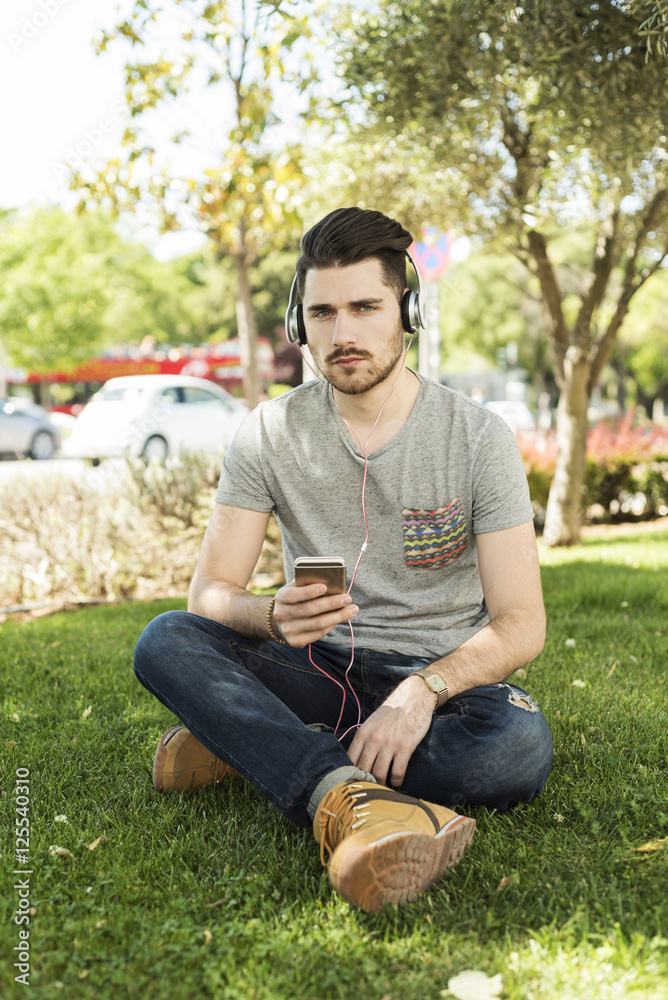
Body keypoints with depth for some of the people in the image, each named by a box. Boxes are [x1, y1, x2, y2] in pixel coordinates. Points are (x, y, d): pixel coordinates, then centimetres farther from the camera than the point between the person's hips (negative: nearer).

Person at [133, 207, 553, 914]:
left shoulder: (477, 437, -9)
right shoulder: (268, 434, -3)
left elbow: (520, 624, -11)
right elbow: (209, 592, -7)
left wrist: (422, 690, -30)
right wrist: (273, 616, -31)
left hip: (439, 673, -1)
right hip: (317, 669, 1)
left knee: (520, 748, -34)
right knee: (166, 642, -24)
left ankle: (242, 743, -21)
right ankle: (353, 800, -45)